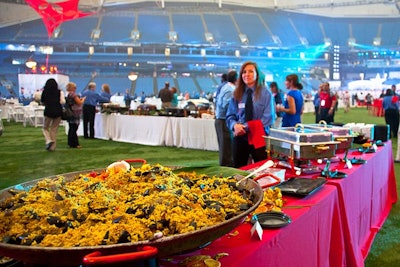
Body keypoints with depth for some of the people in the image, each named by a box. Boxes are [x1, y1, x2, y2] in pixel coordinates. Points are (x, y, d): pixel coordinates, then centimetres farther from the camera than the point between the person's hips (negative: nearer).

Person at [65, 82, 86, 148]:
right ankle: (74, 144, -3)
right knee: (74, 129, -6)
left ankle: (71, 143, 21)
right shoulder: (73, 94, -16)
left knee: (71, 128, 14)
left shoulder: (68, 94, 13)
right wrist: (83, 99, 0)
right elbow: (79, 103, -16)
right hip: (75, 114, -10)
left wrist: (80, 99, 14)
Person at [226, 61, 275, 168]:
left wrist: (246, 127, -17)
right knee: (238, 169, 10)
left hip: (259, 137, -3)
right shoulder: (237, 93, 8)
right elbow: (230, 116, 7)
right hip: (240, 137, 3)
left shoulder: (265, 93, -1)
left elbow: (268, 118, -10)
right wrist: (235, 125, -17)